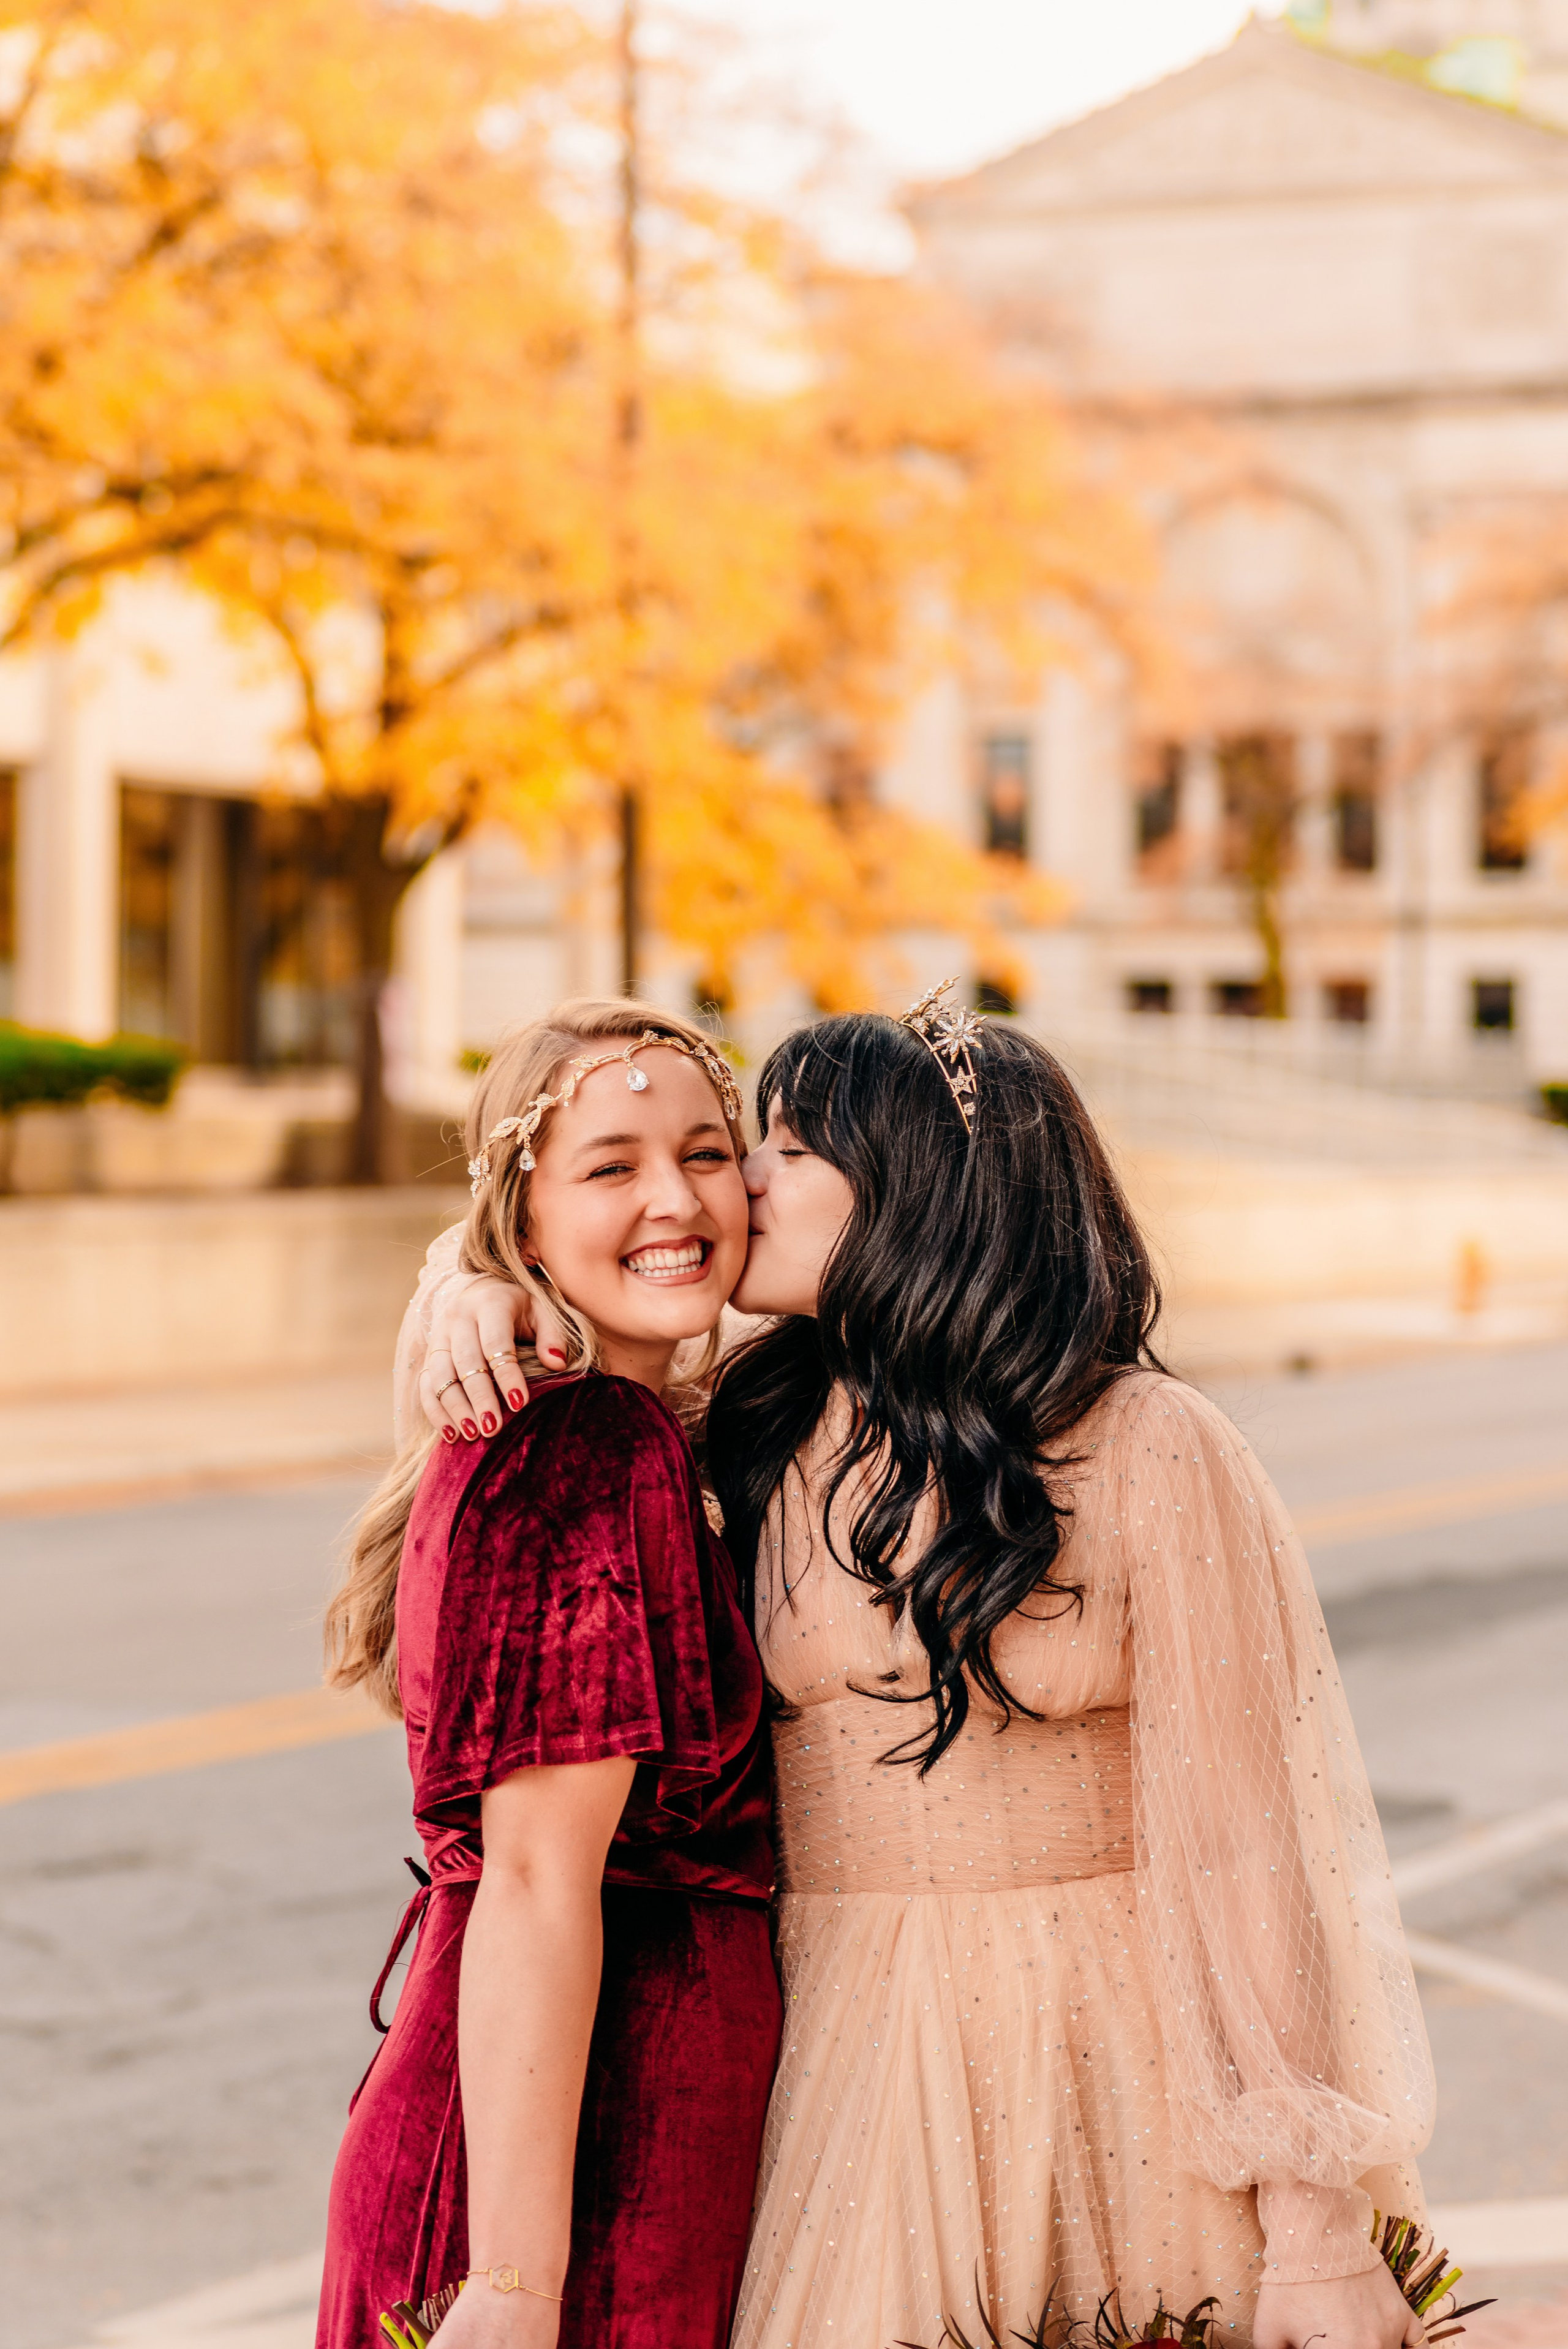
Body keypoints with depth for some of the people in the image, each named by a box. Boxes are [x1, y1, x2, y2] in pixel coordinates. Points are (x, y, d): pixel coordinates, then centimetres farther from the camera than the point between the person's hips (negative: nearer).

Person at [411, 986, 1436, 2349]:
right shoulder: (762, 1428, 3)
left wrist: (1318, 2231, -15)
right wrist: (482, 1297, -3)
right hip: (843, 2051, 4)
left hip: (1112, 2060, -3)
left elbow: (1257, 1840, -13)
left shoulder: (1149, 1452, -10)